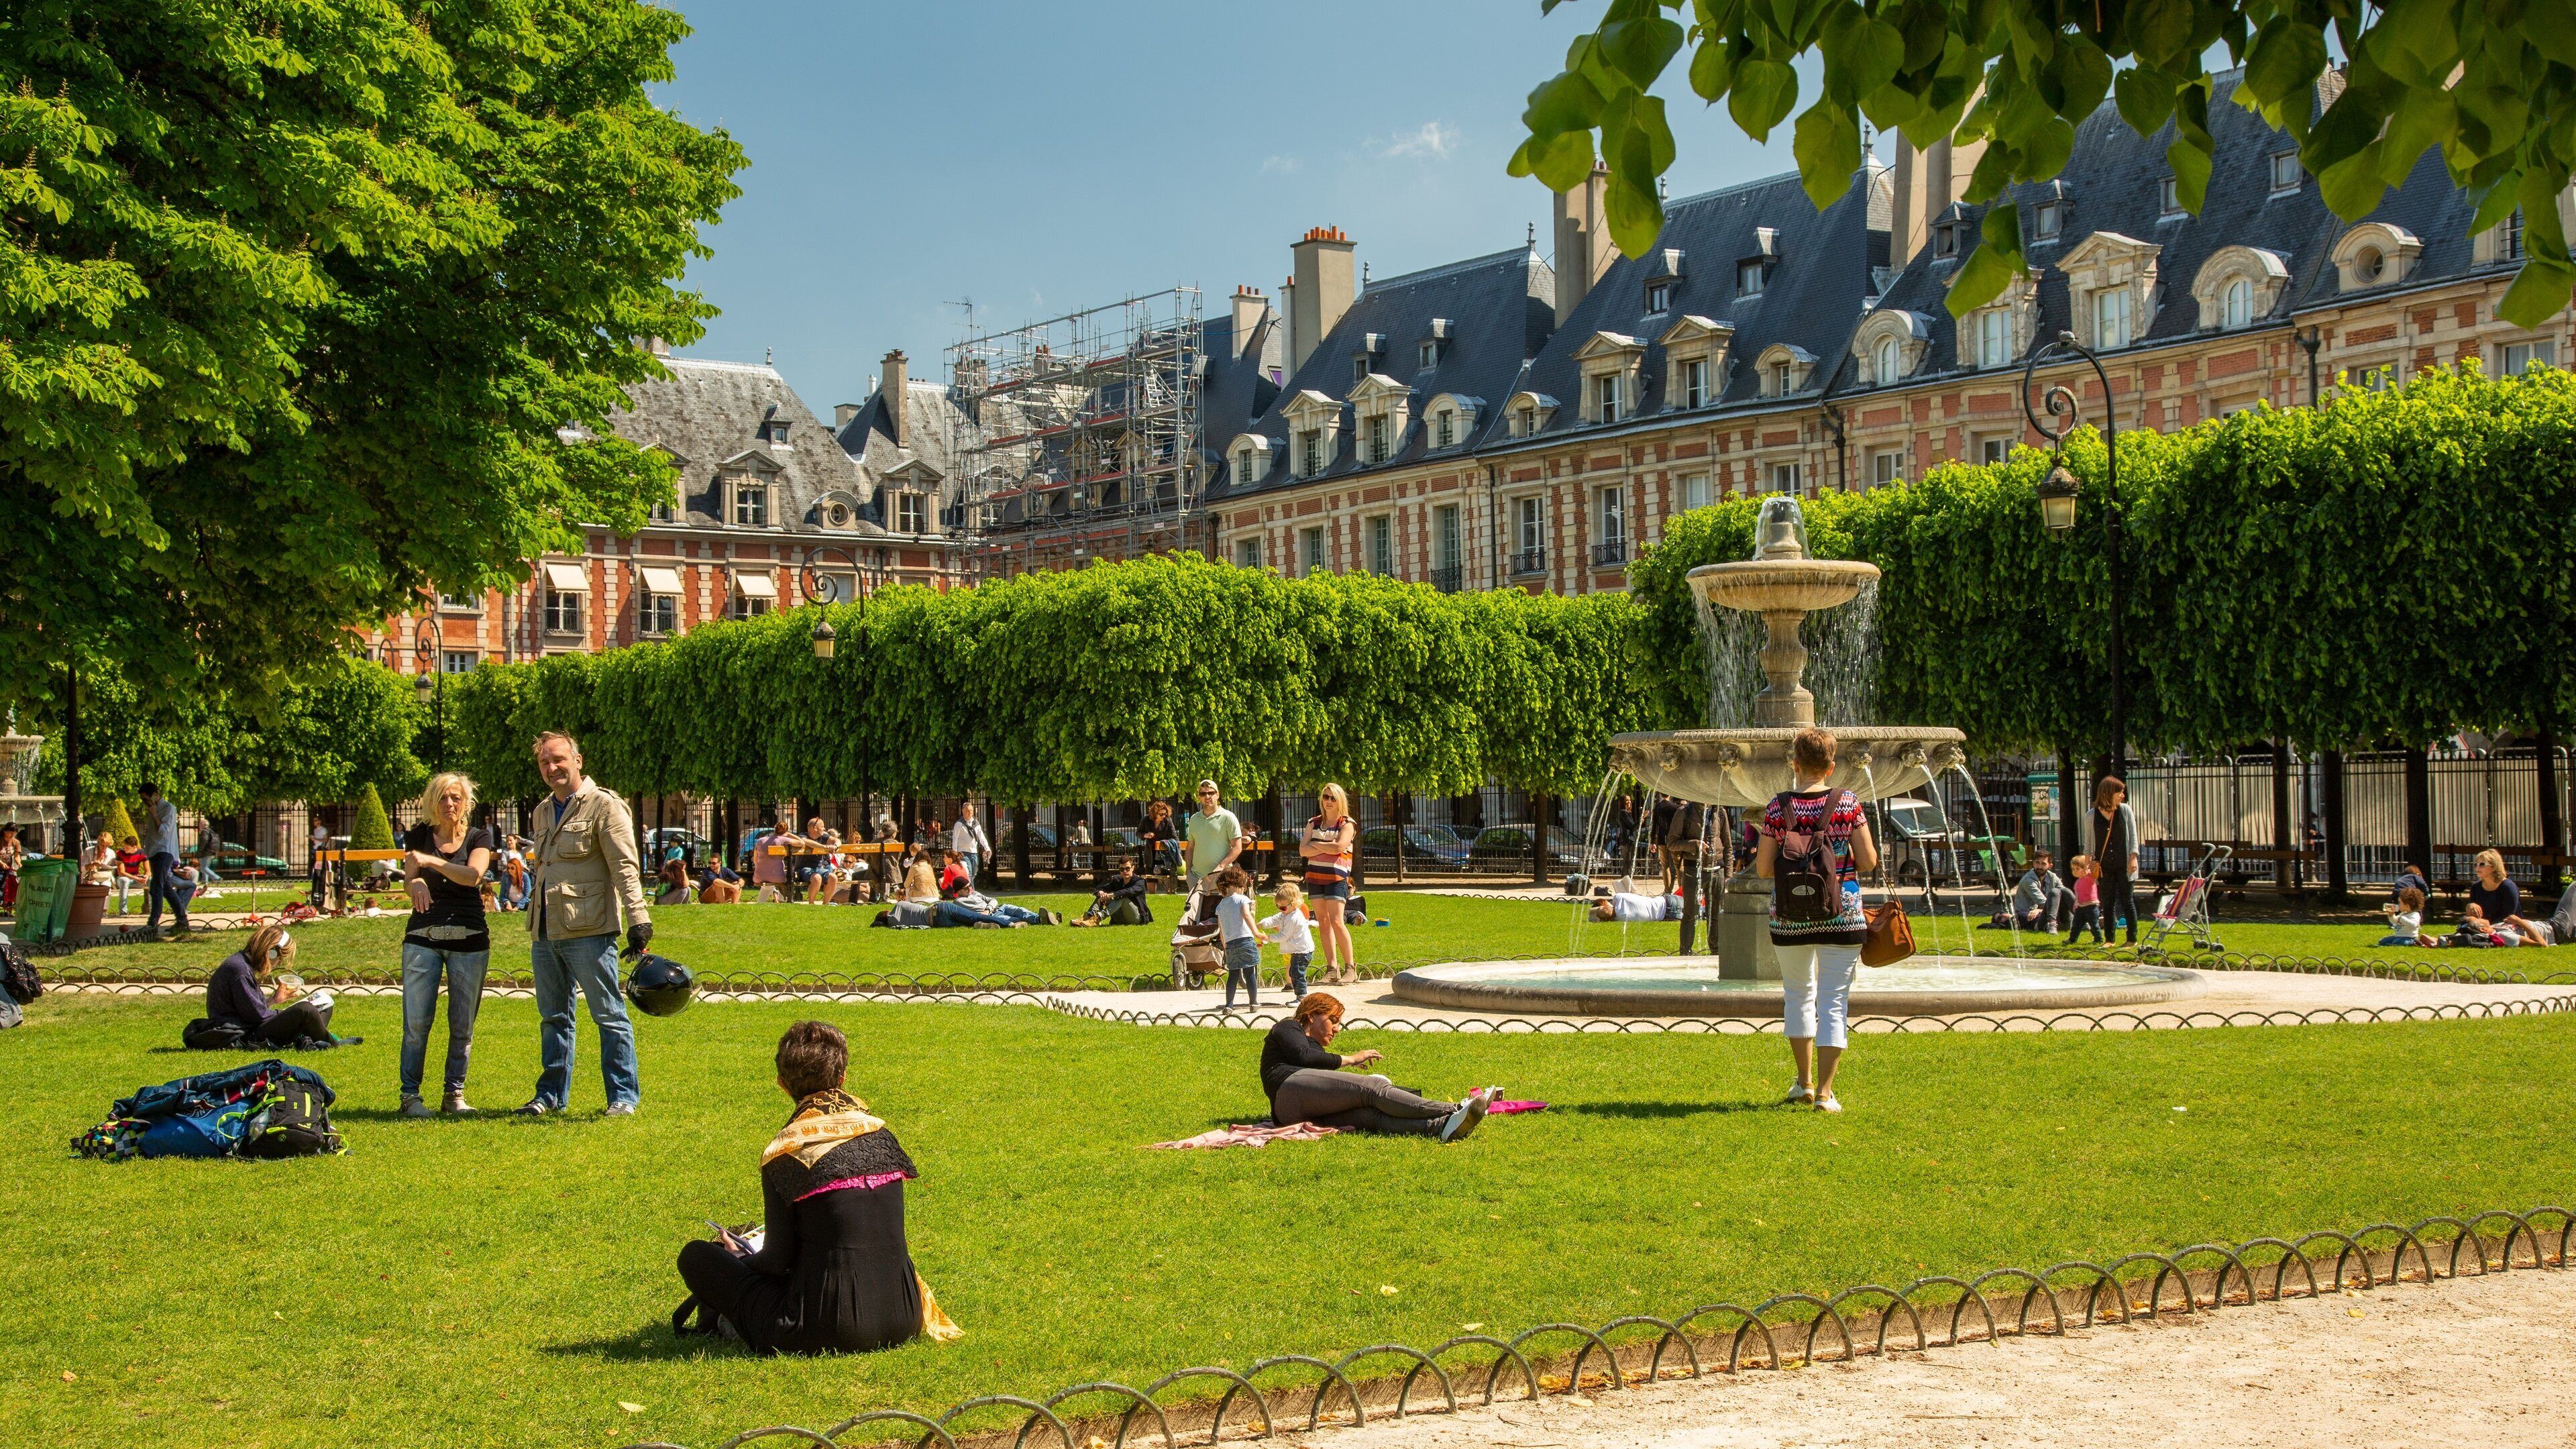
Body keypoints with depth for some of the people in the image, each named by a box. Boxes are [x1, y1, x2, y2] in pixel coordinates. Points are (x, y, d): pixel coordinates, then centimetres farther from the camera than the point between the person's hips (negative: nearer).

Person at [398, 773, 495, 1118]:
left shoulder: (478, 837, 7)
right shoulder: (418, 836, 10)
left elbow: (473, 875, -12)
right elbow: (409, 880, -3)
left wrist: (431, 861, -25)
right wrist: (415, 883, -27)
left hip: (469, 939, 0)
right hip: (423, 937, 0)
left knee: (463, 1024, 3)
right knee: (416, 1021, -6)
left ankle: (455, 1094, 11)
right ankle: (410, 1095, 0)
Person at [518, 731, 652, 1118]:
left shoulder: (604, 806, -5)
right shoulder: (543, 811, 19)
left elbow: (625, 868, -12)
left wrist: (638, 920, -20)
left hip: (588, 931, -7)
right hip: (544, 934, 7)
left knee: (609, 1015, -3)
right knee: (553, 1017, 13)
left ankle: (624, 1096, 1)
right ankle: (551, 1094, 21)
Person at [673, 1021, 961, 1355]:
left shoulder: (784, 1155, -11)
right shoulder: (881, 1134, 4)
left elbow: (777, 1260, -5)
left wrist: (738, 1256, 19)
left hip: (830, 1331, -5)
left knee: (696, 1255, 9)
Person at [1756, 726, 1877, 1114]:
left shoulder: (1778, 807, -6)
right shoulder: (1848, 804, -6)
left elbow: (1763, 869, -5)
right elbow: (1869, 862, -5)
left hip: (1789, 919, 1)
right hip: (1841, 917, -1)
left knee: (1798, 995, 20)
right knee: (1834, 1001, 4)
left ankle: (1804, 1082, 28)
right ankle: (1825, 1092, -2)